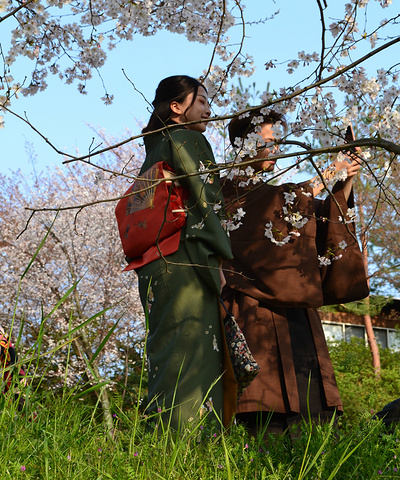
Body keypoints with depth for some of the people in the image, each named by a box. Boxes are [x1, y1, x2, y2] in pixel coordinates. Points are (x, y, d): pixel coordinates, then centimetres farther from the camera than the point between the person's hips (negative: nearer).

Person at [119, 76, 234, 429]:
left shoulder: (154, 150, 25)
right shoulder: (187, 140, 0)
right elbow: (205, 201, -11)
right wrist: (221, 260, -12)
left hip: (153, 265, 9)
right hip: (188, 262, -9)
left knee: (168, 353, 6)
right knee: (193, 353, -12)